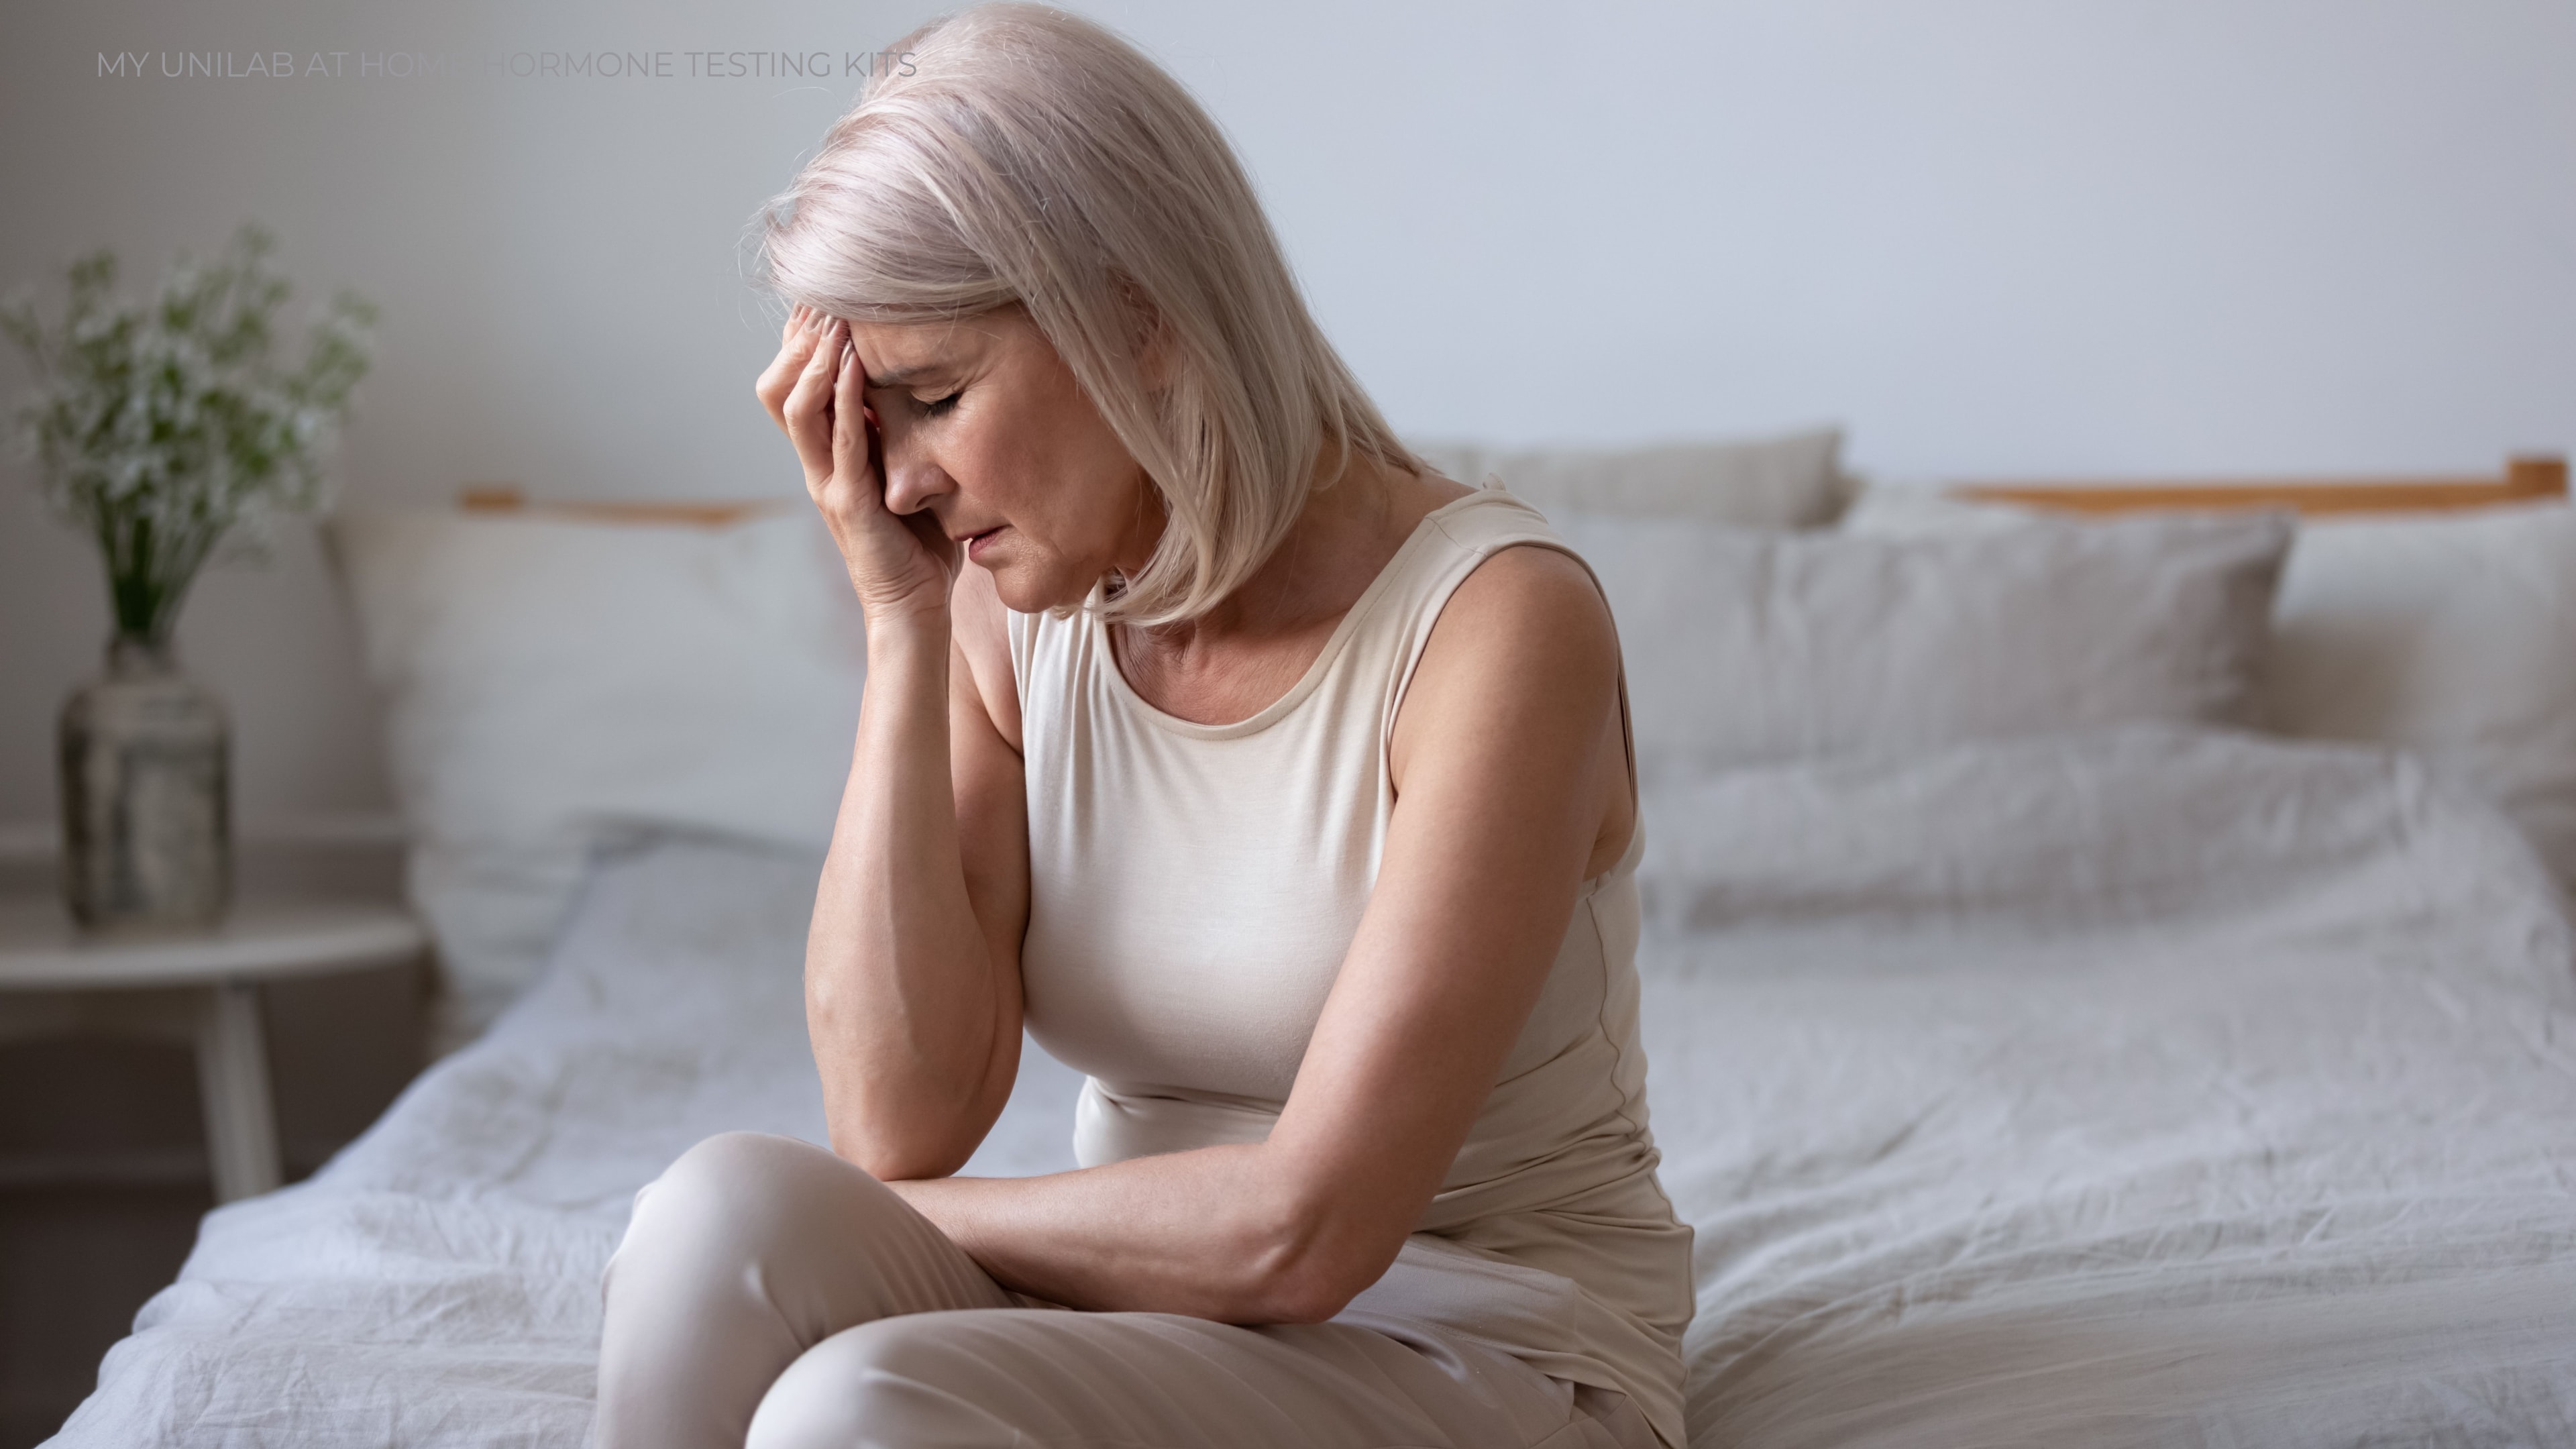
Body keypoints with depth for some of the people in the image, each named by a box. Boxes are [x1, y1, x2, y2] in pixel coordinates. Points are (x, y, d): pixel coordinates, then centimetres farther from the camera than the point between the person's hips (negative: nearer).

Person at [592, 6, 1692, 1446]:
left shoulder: (1496, 618, -18)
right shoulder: (1013, 621, 0)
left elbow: (1302, 1229, -23)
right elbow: (902, 1122, -10)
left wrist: (887, 1227, -10)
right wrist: (903, 626, -12)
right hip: (1170, 1314, 5)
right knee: (730, 1211, -24)